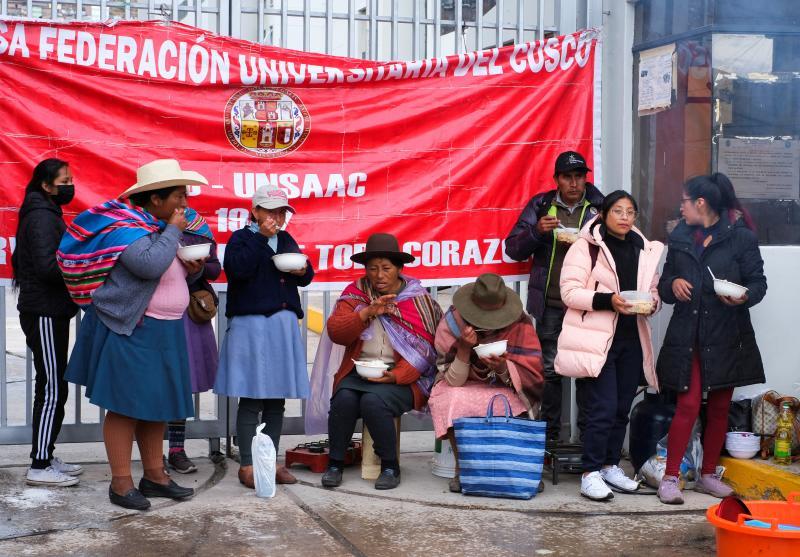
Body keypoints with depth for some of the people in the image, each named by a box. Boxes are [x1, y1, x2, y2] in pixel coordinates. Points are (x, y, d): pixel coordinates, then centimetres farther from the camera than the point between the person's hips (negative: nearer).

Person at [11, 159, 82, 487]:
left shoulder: (47, 214, 17)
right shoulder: (42, 217, -14)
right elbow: (47, 266, -24)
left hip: (48, 312, 10)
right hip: (45, 314, -10)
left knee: (53, 389, 13)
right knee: (52, 389, -7)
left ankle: (46, 458, 20)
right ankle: (39, 468, -3)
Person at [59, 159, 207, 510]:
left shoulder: (162, 227, 13)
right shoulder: (124, 227, -14)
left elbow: (177, 274, 24)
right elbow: (151, 264, -32)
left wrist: (194, 268, 1)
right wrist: (173, 230, -18)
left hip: (163, 332, 9)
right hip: (129, 332, -9)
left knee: (157, 403, 12)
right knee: (125, 405, -3)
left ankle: (154, 475, 22)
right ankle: (121, 483, 4)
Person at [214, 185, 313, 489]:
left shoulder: (287, 240, 16)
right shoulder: (242, 238, -1)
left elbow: (306, 278, 20)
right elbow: (238, 268, -20)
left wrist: (303, 271, -3)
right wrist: (262, 237, -16)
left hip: (284, 324, 6)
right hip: (251, 324, -6)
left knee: (277, 398, 9)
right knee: (252, 399, -4)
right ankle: (247, 466, 4)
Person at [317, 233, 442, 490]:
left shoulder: (418, 299, 2)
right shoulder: (355, 293, 10)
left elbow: (425, 349, -4)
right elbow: (336, 331, -3)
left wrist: (396, 376, -18)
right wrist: (368, 312, -17)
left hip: (403, 377, -3)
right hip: (359, 372, 3)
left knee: (373, 401, -31)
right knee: (344, 399, -28)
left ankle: (390, 467, -12)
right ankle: (335, 464, -10)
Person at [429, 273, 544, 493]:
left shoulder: (520, 325, -12)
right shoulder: (453, 323, -13)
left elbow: (533, 378, -14)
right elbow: (454, 381, -13)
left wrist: (503, 368, -33)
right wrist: (464, 349, -30)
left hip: (505, 391, 0)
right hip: (463, 390, 0)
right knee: (457, 402, -33)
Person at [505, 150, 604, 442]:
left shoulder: (600, 207, 5)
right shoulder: (540, 206, 8)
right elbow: (513, 249, 4)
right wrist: (537, 231, -13)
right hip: (550, 305, 1)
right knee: (549, 369, 5)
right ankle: (550, 434, 15)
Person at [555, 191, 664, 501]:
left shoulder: (644, 250, 13)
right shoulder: (586, 246, -5)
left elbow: (653, 292, 22)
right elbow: (570, 292, -11)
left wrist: (650, 303, -2)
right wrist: (608, 300, -23)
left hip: (631, 339, 6)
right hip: (595, 340, -6)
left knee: (621, 409, 12)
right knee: (602, 410, -9)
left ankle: (610, 466, 26)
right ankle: (591, 474, 1)